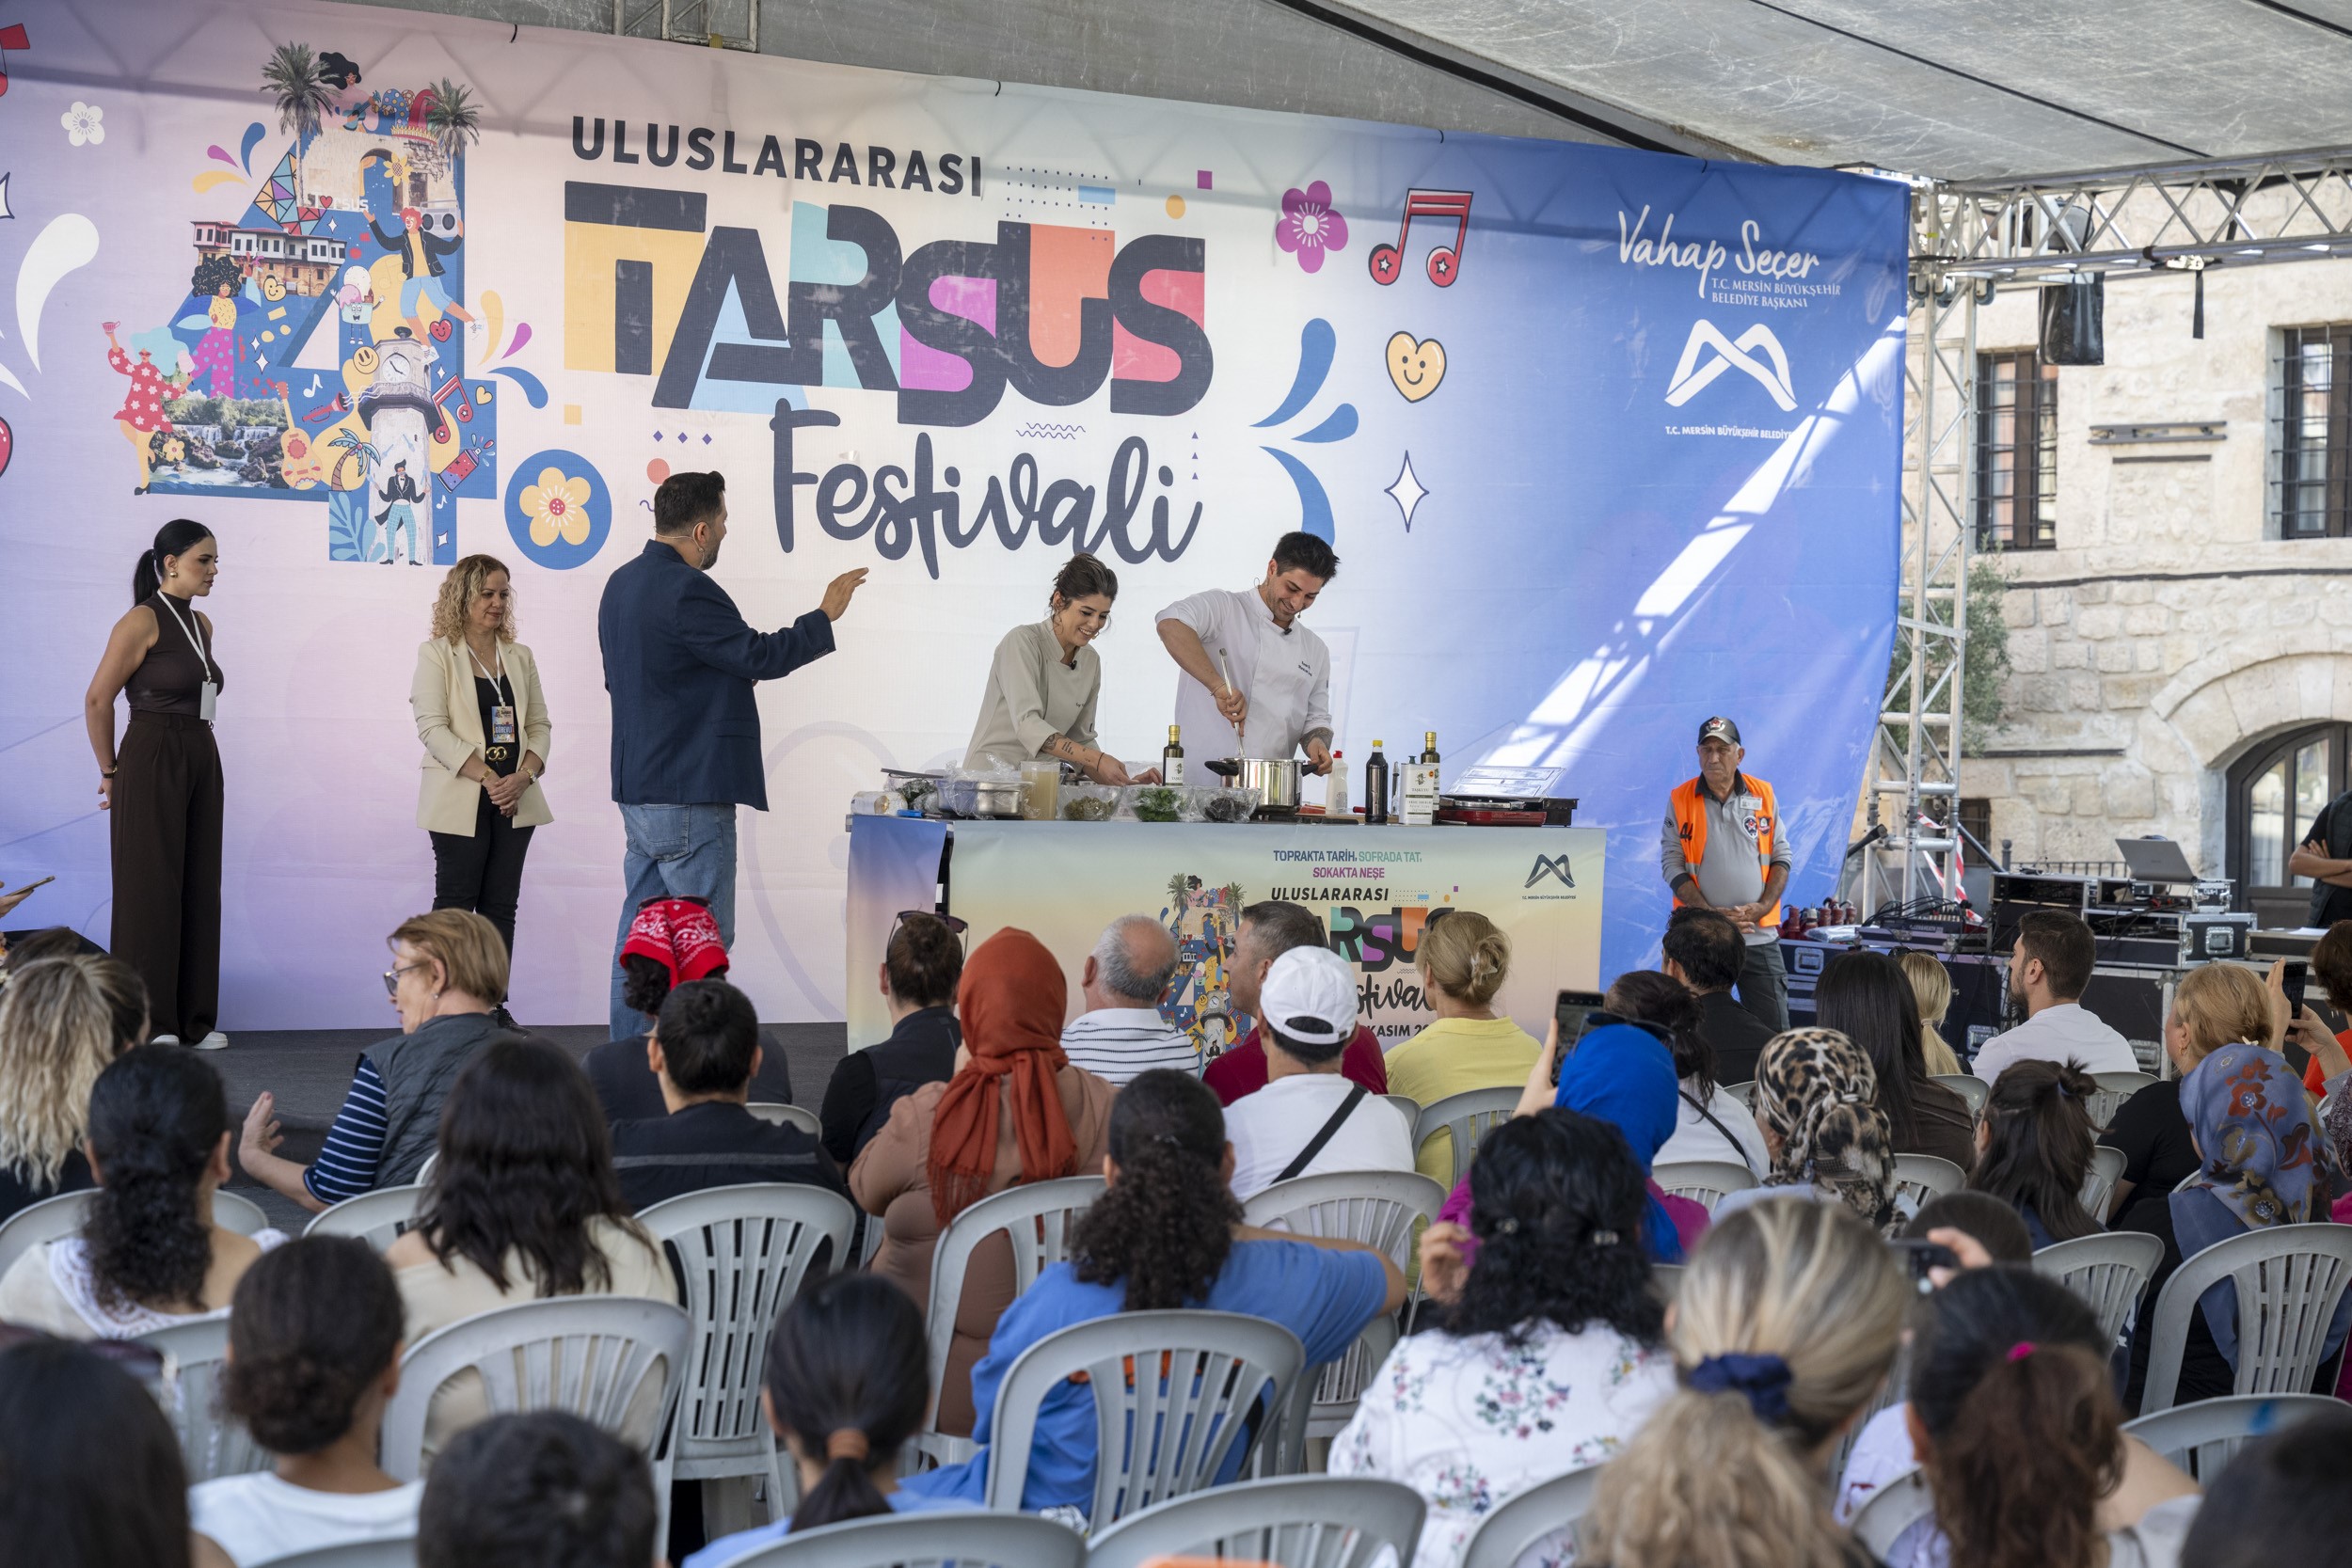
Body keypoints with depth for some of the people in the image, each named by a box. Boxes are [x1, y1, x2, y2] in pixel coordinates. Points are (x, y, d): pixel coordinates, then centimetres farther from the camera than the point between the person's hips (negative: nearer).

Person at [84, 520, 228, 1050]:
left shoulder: (202, 624, 13)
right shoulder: (143, 621, -10)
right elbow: (97, 701, -10)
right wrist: (111, 772, -3)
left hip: (201, 762, 8)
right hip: (153, 764, -8)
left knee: (199, 888, 7)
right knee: (150, 887, -3)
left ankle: (194, 1018, 12)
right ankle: (148, 1020, 1)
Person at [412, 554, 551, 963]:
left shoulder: (520, 657, 14)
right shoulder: (437, 653, -1)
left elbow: (539, 725, 11)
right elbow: (432, 728, -10)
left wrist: (524, 776, -9)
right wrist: (487, 779, -18)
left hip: (514, 801, 5)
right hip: (460, 801, -5)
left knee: (501, 907, 4)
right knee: (455, 906, -3)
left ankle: (495, 994, 6)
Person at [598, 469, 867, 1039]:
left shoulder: (622, 583, 13)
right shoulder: (686, 591, -18)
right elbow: (759, 656, -16)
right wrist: (826, 616, -5)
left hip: (638, 788, 10)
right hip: (688, 795, -10)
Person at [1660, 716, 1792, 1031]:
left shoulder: (1763, 795, 7)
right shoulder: (1680, 800, 1)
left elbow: (1781, 857, 9)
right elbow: (1672, 865, -3)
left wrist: (1764, 906, -7)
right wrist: (1711, 914, -13)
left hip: (1760, 936, 1)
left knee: (1773, 1028, 0)